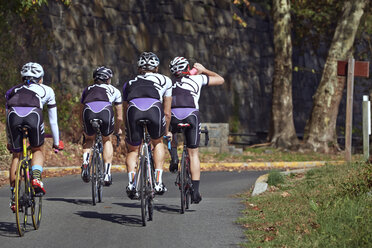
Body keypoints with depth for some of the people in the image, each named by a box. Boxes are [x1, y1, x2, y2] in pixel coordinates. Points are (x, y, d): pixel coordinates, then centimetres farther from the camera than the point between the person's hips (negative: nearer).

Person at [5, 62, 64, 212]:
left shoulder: (12, 91, 36)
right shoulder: (46, 90, 31)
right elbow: (53, 120, 35)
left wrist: (9, 142, 52)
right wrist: (57, 142, 44)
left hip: (14, 115, 2)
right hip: (33, 115, -2)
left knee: (16, 156, 16)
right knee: (38, 150, 22)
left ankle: (14, 196, 11)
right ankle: (36, 178, -5)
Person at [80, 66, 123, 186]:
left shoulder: (87, 89, 37)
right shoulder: (114, 90, 33)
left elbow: (81, 113, 42)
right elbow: (119, 118, 36)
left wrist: (85, 126, 59)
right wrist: (117, 130, 54)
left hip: (88, 111, 1)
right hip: (106, 111, -1)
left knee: (88, 139, 29)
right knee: (107, 140, 26)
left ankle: (85, 162, 2)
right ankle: (107, 174, 16)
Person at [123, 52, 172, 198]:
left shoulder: (129, 83, 37)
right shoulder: (165, 80, 34)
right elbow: (167, 113, 36)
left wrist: (127, 136, 52)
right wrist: (166, 132, 50)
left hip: (133, 109, 1)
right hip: (154, 109, -1)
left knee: (133, 150, 20)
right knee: (158, 143, 27)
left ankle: (131, 181, -6)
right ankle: (158, 181, 13)